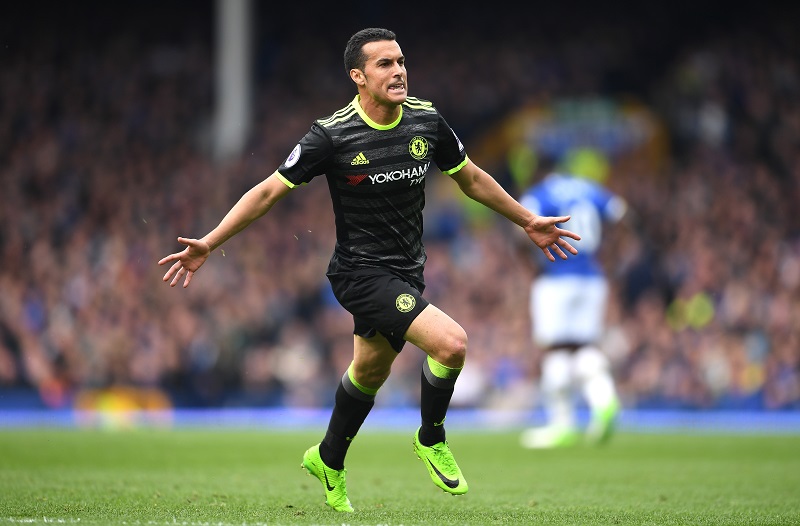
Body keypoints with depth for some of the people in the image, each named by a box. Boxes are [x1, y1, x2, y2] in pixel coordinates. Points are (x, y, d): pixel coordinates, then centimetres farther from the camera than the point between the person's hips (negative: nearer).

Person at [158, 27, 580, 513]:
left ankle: (329, 460, 47)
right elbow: (270, 190, -11)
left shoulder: (427, 120, -3)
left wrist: (528, 221, 20)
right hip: (361, 271, -6)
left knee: (370, 371, 23)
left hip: (407, 270, 6)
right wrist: (208, 244, -16)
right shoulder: (332, 135, -18)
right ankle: (432, 440, 4)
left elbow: (471, 178, 14)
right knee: (452, 342, -23)